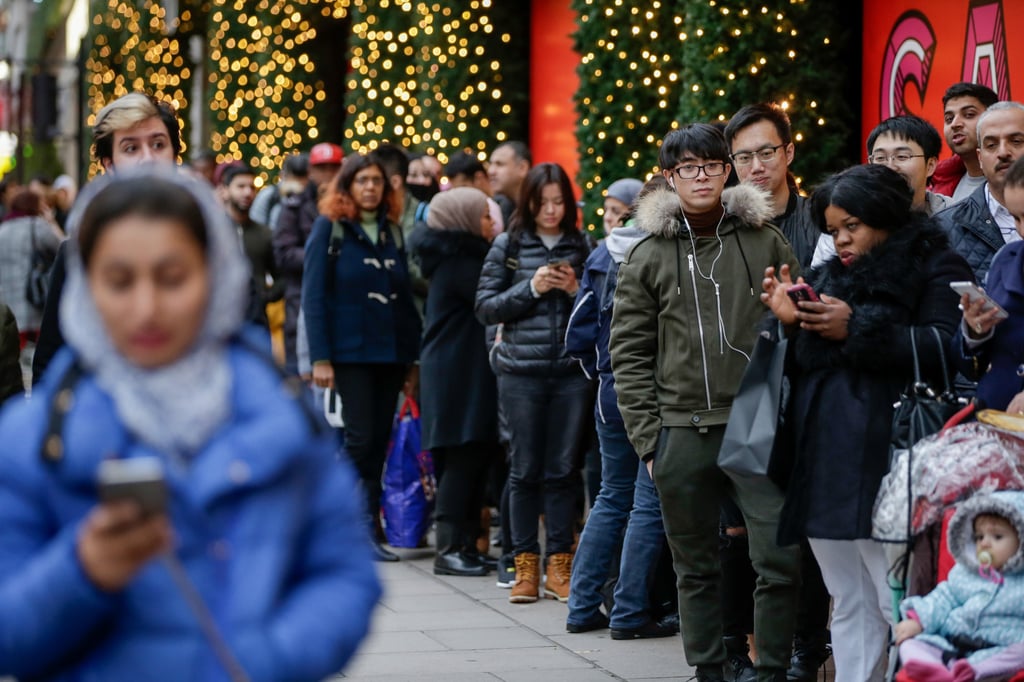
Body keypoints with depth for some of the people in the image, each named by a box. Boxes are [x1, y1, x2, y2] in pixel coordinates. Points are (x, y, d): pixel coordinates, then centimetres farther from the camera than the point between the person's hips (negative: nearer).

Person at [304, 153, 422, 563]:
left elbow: (405, 297, 15)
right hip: (350, 352, -5)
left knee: (379, 442, 4)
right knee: (361, 439, -9)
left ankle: (365, 528, 10)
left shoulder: (393, 233, 14)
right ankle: (367, 527, -2)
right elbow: (313, 296, -4)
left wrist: (413, 356, 8)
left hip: (391, 352, 5)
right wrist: (320, 358, -11)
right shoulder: (330, 229, 0)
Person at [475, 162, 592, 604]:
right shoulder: (509, 246, 4)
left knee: (562, 469, 3)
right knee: (525, 469, 4)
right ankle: (526, 566, 11)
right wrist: (531, 288, -11)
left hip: (571, 372, 1)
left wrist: (576, 290, -8)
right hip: (521, 372, -1)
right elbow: (485, 307, 1)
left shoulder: (581, 247, 7)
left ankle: (559, 564, 10)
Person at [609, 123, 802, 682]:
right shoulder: (646, 257, 6)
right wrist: (647, 437, -1)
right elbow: (629, 356, 5)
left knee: (781, 562, -8)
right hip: (682, 434, 1)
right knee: (696, 569, 9)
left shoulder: (766, 242, 5)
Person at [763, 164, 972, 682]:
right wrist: (791, 322, 4)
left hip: (880, 468, -7)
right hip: (822, 468, 7)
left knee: (900, 607, -10)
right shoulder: (828, 275, 21)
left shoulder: (933, 270, 1)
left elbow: (943, 351, -13)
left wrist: (856, 330, -15)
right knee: (850, 606, 10)